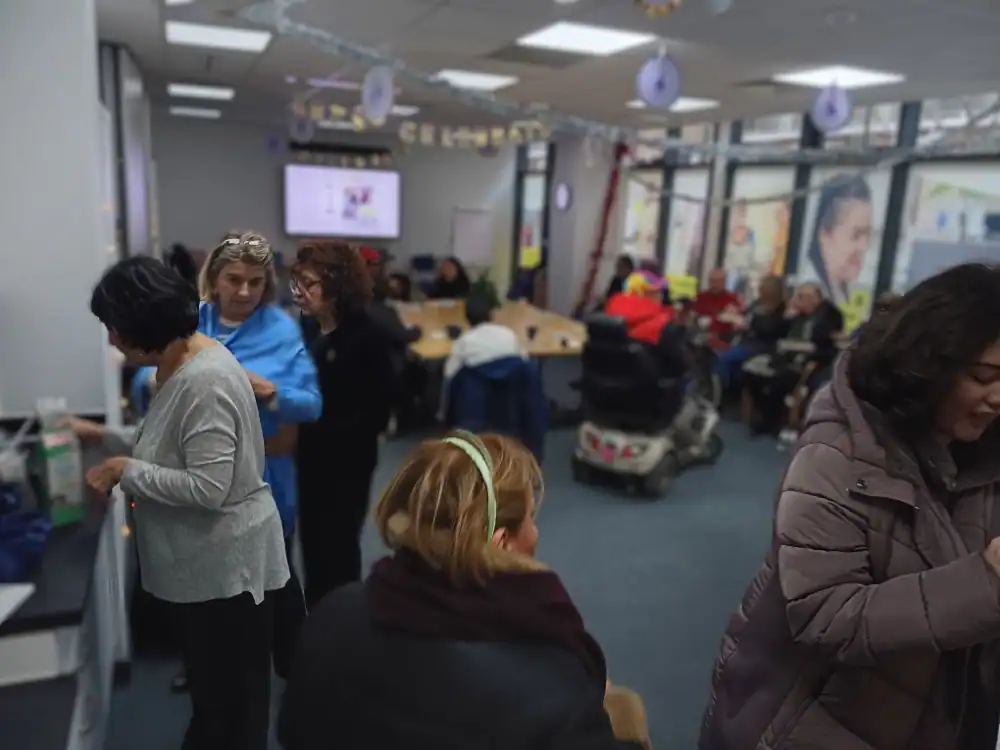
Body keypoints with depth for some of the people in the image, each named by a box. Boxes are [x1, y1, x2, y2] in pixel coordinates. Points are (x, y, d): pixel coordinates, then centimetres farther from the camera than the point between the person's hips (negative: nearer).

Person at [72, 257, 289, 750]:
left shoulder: (206, 379, -26)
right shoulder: (178, 365, 6)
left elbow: (208, 487, -29)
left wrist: (125, 471, -20)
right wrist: (104, 437, 10)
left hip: (225, 566, -10)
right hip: (198, 563, 10)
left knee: (231, 700, 10)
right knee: (207, 688, 27)